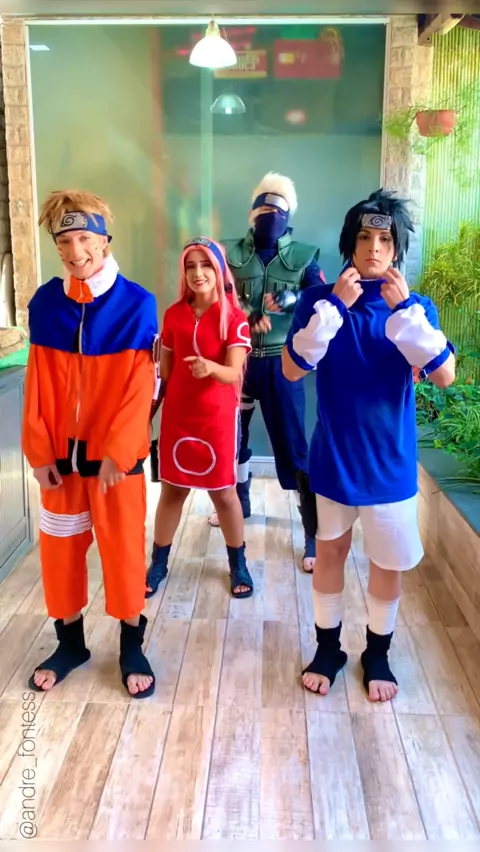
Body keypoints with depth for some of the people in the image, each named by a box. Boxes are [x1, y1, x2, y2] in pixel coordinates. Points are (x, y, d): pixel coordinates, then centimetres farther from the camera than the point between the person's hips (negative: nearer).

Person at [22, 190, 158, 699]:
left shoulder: (137, 303, -9)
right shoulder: (44, 303, 0)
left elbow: (139, 387, -12)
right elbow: (37, 383, 2)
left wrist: (115, 451, -16)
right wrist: (38, 450, -2)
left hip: (117, 451, -3)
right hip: (59, 450, 3)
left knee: (123, 548, 7)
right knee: (59, 547, 12)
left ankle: (131, 647, 27)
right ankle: (70, 641, 33)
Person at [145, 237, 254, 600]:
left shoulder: (234, 317, -9)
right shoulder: (173, 315, 2)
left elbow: (233, 373, -19)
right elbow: (164, 371, 9)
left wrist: (210, 367, -40)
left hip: (218, 417, -3)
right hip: (176, 415, 3)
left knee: (223, 492, 7)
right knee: (172, 489, 11)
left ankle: (238, 564, 26)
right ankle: (158, 564, 27)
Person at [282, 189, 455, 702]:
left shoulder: (416, 307, -3)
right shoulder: (319, 300, -4)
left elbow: (444, 375, -16)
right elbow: (292, 369, -15)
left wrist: (405, 310, -23)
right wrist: (333, 306, -22)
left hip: (389, 461, 1)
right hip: (333, 456, 0)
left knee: (389, 560, 12)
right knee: (330, 550, 14)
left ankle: (377, 653, 35)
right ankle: (327, 648, 35)